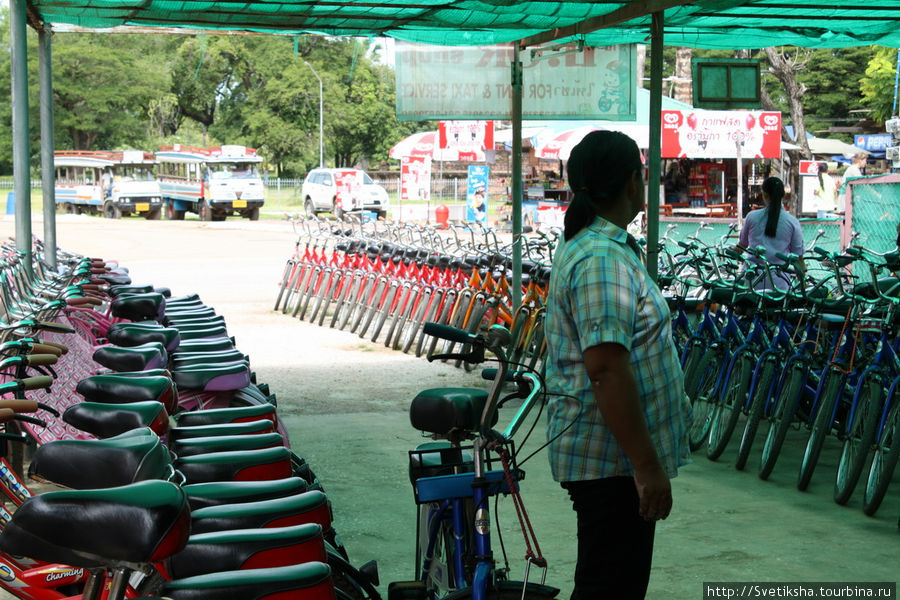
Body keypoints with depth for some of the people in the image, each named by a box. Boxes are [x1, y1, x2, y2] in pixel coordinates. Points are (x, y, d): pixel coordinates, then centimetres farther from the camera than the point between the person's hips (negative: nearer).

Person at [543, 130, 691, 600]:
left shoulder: (586, 244, 14)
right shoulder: (603, 260, -21)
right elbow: (607, 368, -28)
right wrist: (647, 465, -26)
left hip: (609, 456, 11)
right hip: (612, 460, -11)